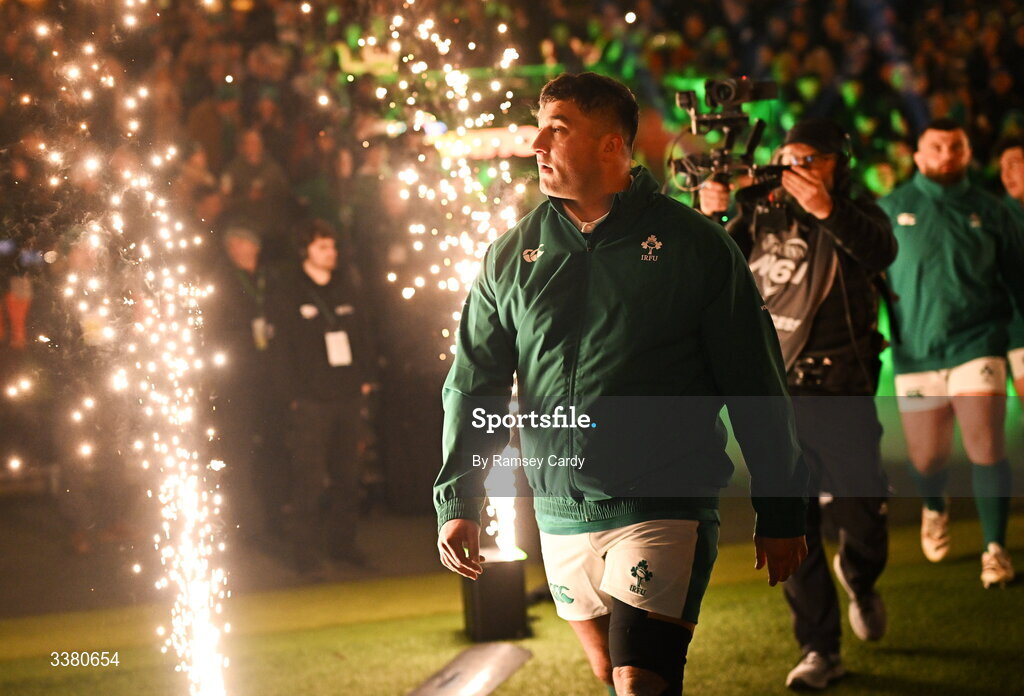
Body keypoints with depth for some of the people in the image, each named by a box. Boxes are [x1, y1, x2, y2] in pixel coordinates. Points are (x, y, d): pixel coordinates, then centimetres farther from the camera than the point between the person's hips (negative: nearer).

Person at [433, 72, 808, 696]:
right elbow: (476, 383, 13)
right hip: (561, 519, 5)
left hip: (665, 509, -5)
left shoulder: (695, 246, -3)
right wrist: (457, 500, 4)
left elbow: (757, 386, 0)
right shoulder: (511, 257, 8)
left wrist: (781, 513, 0)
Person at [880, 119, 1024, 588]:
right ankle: (935, 507, 42)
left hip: (976, 345, -1)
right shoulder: (891, 210, 4)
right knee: (926, 459, 7)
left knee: (985, 448, -14)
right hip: (916, 353, 1)